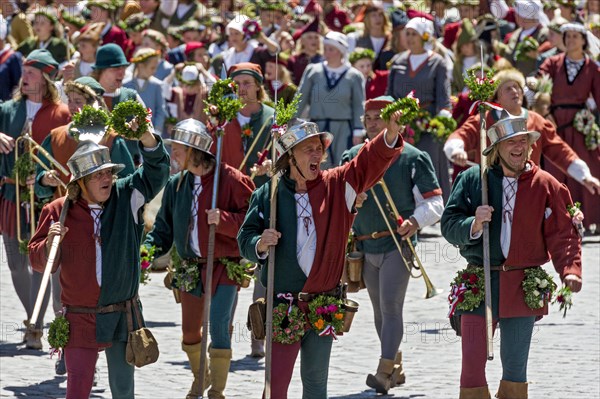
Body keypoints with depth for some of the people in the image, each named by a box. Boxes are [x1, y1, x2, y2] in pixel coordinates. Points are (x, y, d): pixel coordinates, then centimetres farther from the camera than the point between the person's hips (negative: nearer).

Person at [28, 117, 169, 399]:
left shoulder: (126, 198, 0)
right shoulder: (58, 212, -4)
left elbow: (156, 171, -10)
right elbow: (39, 261, 1)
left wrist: (147, 139, -28)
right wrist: (50, 243, -22)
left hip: (122, 316, 2)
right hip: (80, 319, -2)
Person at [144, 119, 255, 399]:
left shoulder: (231, 180, -13)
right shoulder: (177, 184, 6)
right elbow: (164, 226, 12)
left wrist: (223, 220, -28)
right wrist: (147, 249, -4)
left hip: (224, 266, -6)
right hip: (191, 268, 6)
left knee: (218, 326, -14)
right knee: (189, 331, 14)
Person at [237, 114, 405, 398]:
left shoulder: (336, 185, 2)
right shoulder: (266, 195, -1)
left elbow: (369, 162, -11)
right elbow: (245, 240, 2)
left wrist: (391, 135, -29)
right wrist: (260, 244, -21)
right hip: (283, 307, -2)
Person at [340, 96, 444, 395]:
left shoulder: (413, 158, -4)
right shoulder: (352, 157, 8)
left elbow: (434, 202, -2)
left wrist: (416, 220, -21)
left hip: (398, 244, -5)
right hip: (365, 245, 5)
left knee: (391, 306, -15)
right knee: (379, 310, 14)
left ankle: (385, 373, -20)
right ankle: (396, 368, 28)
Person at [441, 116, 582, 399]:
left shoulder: (546, 186, 2)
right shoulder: (471, 180, 1)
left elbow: (562, 234, 0)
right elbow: (448, 225, 0)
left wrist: (569, 270, -16)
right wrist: (473, 225, -21)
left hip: (523, 287, 1)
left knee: (515, 366, 10)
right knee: (472, 364, -8)